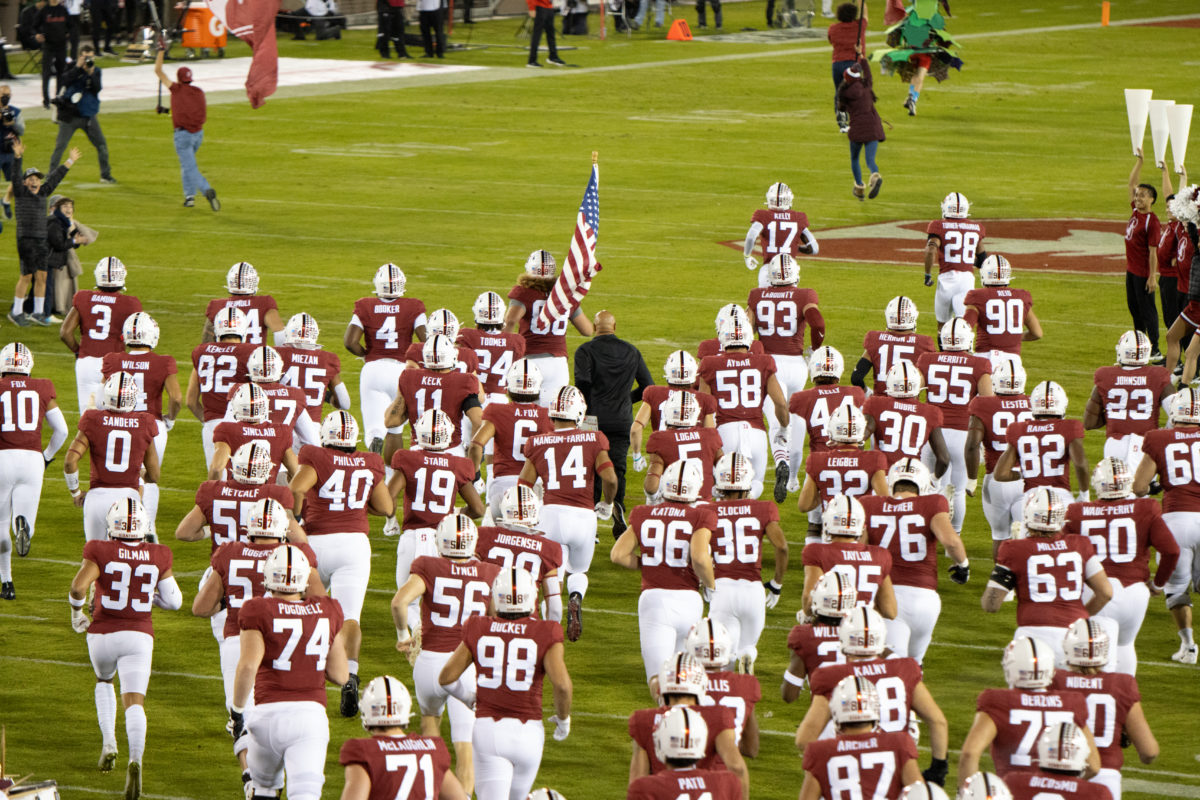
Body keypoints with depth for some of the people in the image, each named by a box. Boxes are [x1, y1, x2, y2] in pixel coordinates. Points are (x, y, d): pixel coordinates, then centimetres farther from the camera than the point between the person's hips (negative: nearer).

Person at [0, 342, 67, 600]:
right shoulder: (42, 389, 8)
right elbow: (61, 430, 10)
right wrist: (47, 456, 26)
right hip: (32, 459, 1)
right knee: (24, 523, 5)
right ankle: (23, 526, -32)